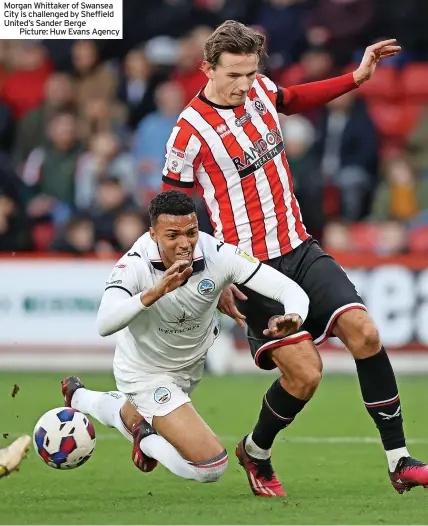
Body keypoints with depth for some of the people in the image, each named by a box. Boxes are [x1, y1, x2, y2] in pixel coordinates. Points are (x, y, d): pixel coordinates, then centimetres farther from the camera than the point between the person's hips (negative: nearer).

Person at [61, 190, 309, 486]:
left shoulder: (219, 256, -26)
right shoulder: (135, 264, -32)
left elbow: (291, 290, -29)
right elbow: (105, 325, -46)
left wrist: (294, 317, -52)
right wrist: (155, 292, -58)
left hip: (192, 363, 5)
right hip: (147, 373, -5)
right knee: (211, 466, -18)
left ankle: (81, 399, 54)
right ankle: (147, 440, 9)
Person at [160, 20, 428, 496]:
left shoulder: (259, 90, 3)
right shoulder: (190, 132, -15)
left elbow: (292, 100, 29)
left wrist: (357, 77, 21)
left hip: (299, 250, 6)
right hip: (249, 266, -6)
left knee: (363, 332, -11)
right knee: (304, 372, -13)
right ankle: (255, 452, 18)